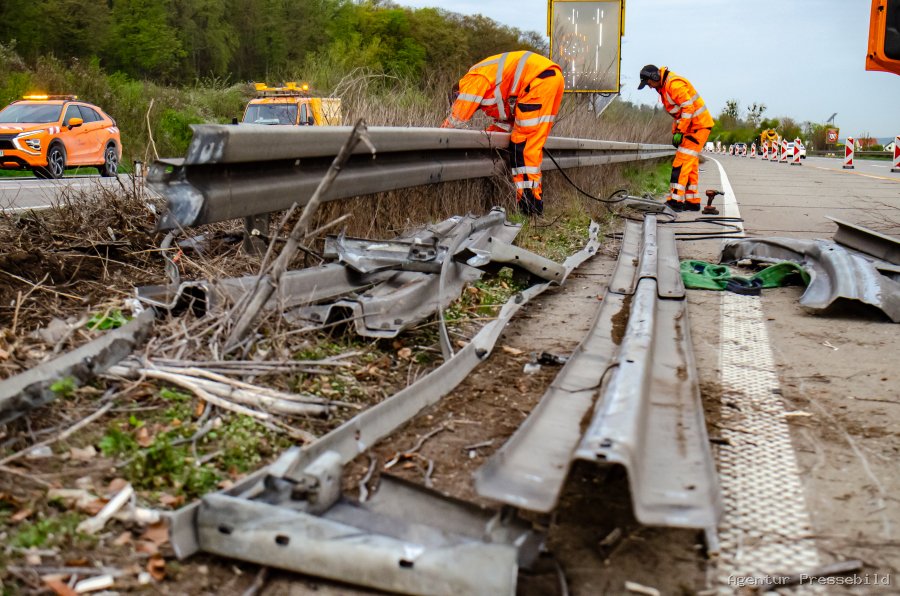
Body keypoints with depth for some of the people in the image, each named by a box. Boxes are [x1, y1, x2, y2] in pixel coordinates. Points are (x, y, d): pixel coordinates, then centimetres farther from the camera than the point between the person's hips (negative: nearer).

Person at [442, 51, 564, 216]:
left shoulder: (474, 79, 2)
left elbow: (459, 115, -2)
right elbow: (508, 118, 27)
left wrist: (443, 129, 14)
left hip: (540, 78, -10)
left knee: (524, 143, -8)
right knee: (532, 144, 12)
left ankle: (529, 201, -12)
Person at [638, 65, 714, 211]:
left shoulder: (674, 84, -18)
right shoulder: (664, 87, 15)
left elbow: (688, 108, -23)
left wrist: (680, 132, -21)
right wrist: (675, 132, 16)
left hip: (699, 125, -11)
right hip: (690, 127, 11)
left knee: (682, 162, -15)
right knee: (691, 164, 12)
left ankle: (676, 200, -17)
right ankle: (692, 202, 17)